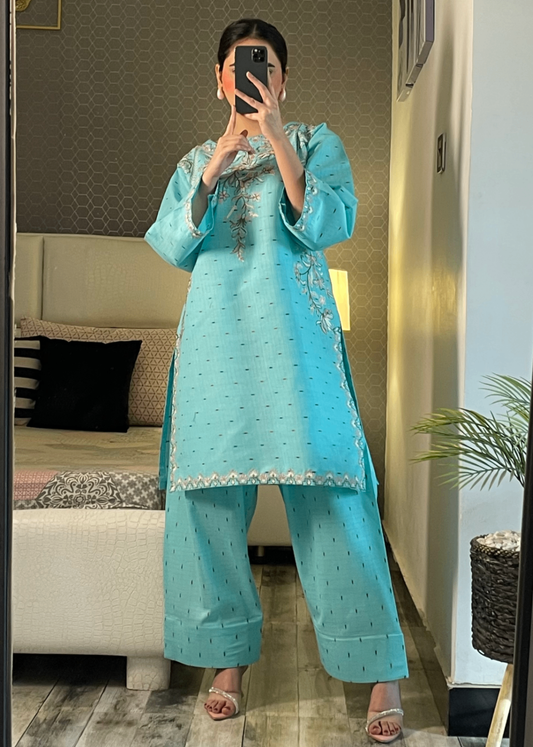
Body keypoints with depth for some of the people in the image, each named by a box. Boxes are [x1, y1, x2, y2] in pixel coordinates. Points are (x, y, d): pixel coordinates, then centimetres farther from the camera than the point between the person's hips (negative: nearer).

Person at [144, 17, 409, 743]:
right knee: (209, 494, 2)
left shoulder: (316, 142, 11)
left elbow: (327, 227, -6)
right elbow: (174, 248, 5)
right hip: (216, 340, 3)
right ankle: (230, 656, 18)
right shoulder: (196, 160, 19)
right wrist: (217, 165, -4)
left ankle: (382, 670, 2)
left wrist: (278, 143, -11)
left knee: (328, 492, -8)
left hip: (296, 337, -3)